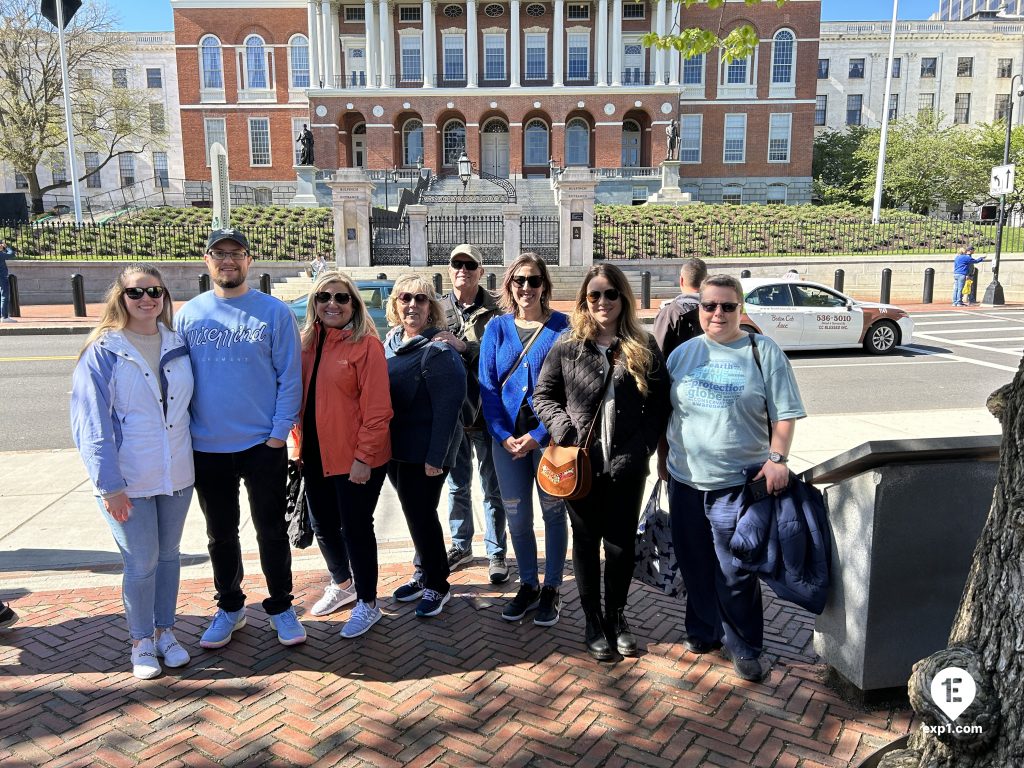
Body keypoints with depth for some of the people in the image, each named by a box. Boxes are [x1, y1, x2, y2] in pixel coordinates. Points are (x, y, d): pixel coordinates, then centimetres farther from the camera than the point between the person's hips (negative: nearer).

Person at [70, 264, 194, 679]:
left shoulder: (178, 346, 4)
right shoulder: (102, 352, -9)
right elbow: (90, 424, -11)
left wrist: (192, 458, 5)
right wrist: (109, 484, -15)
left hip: (177, 475, 4)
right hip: (127, 482, -4)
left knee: (169, 555, 15)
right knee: (142, 563, 5)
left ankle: (164, 630, 32)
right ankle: (141, 640, 26)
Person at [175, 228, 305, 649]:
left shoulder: (274, 312, -5)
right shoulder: (189, 313, 4)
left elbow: (290, 377, -6)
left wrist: (278, 433, -11)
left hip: (263, 445, -3)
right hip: (207, 448, 3)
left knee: (272, 531, 9)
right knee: (221, 534, 16)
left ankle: (281, 607, 26)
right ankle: (229, 607, 34)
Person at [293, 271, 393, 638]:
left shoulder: (367, 344, -14)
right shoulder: (308, 342, 7)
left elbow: (377, 409, -17)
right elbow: (301, 396, 12)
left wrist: (363, 457, -18)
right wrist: (300, 441, 6)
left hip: (355, 460, -7)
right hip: (315, 456, 7)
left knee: (355, 528, 4)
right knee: (323, 525, 19)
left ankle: (367, 603, 24)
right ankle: (341, 584, 43)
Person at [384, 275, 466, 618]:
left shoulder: (438, 351, -15)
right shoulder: (391, 342, 9)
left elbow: (447, 407, -19)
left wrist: (436, 457, -21)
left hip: (424, 452, -7)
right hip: (395, 448, 7)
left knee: (421, 515, 0)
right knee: (414, 512, 17)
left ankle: (436, 585, 18)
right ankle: (424, 575, 33)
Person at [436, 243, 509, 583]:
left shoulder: (495, 311, -5)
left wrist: (464, 346, -25)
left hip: (487, 411, -3)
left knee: (492, 487, 7)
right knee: (457, 485, 17)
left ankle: (496, 553, 20)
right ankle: (461, 545, 34)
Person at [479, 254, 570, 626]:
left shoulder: (561, 326, -4)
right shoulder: (497, 328, 5)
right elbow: (487, 385, 1)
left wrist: (538, 435, -15)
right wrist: (503, 435, -10)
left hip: (548, 435, -3)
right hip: (507, 437, 3)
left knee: (553, 512, 8)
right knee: (516, 516, 10)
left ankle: (551, 590, 23)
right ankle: (528, 586, 28)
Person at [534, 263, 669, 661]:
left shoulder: (644, 347, 2)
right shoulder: (568, 345, 1)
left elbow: (660, 403, 3)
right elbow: (543, 395, 5)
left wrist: (643, 445, -9)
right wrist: (564, 430, -10)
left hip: (627, 466, 0)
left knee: (622, 544, 10)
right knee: (586, 541, 12)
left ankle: (617, 616, 32)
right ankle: (593, 620, 29)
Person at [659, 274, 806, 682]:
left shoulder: (763, 351, -1)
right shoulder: (683, 353, 8)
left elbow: (784, 414, -1)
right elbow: (664, 412, 15)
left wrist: (776, 457, -12)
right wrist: (663, 459, 15)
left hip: (738, 482, -3)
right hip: (685, 480, 4)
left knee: (736, 572, 0)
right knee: (695, 564, 15)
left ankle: (744, 647, 20)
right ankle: (702, 630, 34)